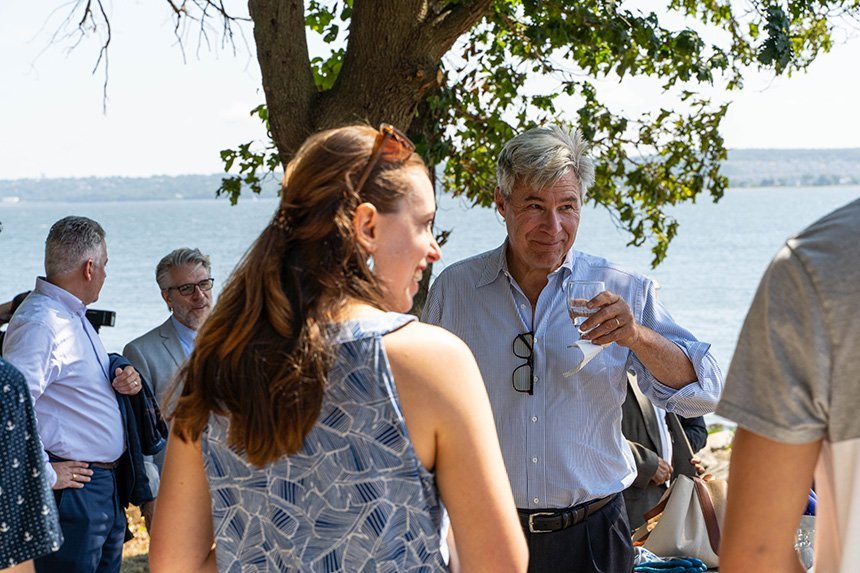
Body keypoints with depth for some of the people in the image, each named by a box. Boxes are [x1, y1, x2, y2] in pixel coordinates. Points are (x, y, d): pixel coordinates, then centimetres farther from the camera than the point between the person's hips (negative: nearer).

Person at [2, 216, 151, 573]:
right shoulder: (39, 323, -18)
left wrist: (121, 381, 7)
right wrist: (45, 474, -21)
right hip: (73, 488, -10)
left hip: (107, 487, 10)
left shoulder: (74, 316, 14)